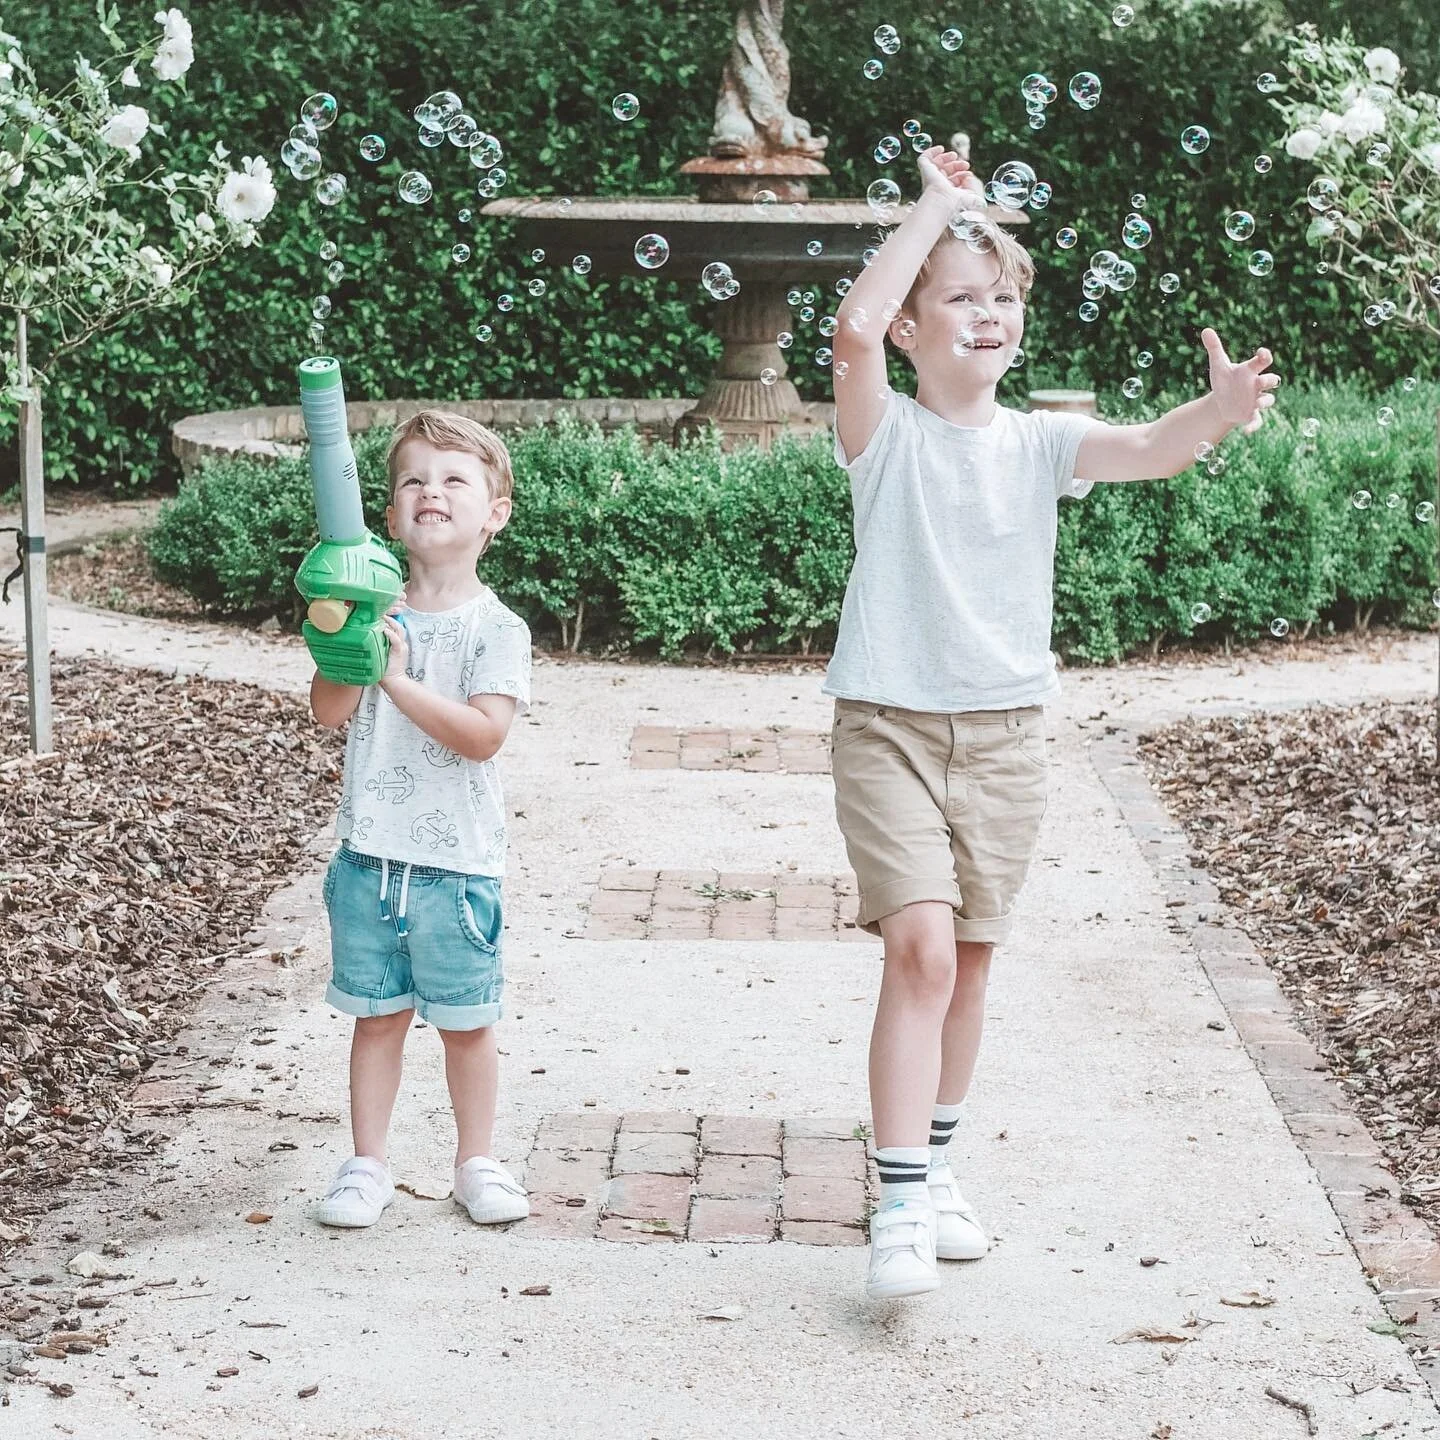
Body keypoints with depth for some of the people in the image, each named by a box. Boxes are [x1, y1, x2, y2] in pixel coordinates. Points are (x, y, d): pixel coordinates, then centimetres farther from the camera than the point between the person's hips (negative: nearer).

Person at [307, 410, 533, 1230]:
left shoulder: (495, 629, -7)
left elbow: (484, 734, -19)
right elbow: (329, 712, -6)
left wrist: (399, 678, -23)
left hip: (456, 861, -3)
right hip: (370, 854, 3)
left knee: (466, 1022, 9)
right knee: (378, 1015, 11)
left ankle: (477, 1163, 25)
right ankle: (368, 1166, 22)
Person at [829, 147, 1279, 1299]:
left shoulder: (1040, 443, 3)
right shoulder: (886, 433, -5)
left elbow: (1150, 450, -16)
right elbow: (855, 331, -25)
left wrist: (1220, 411, -38)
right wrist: (937, 207, -16)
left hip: (1004, 730, 4)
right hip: (889, 724, -4)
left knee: (971, 957, 12)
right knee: (920, 945, -17)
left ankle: (934, 1168, 29)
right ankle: (900, 1205, -14)